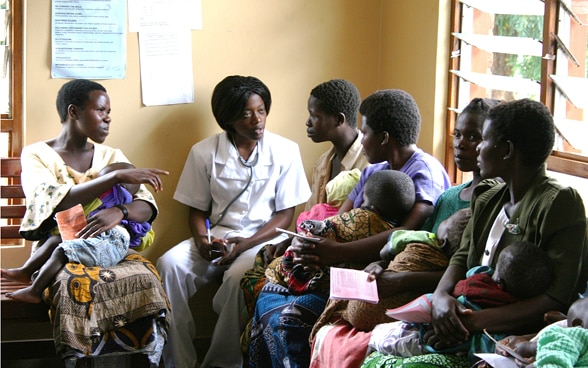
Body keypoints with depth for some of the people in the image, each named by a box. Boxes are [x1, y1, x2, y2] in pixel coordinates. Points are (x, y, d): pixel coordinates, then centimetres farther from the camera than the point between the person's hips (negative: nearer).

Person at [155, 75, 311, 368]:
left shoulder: (285, 151, -2)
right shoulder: (204, 153, 1)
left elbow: (285, 215, -1)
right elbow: (197, 210, 9)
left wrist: (247, 243, -16)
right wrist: (201, 239, -14)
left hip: (263, 237, -2)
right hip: (218, 236, 3)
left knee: (238, 277, -35)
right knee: (169, 266, -26)